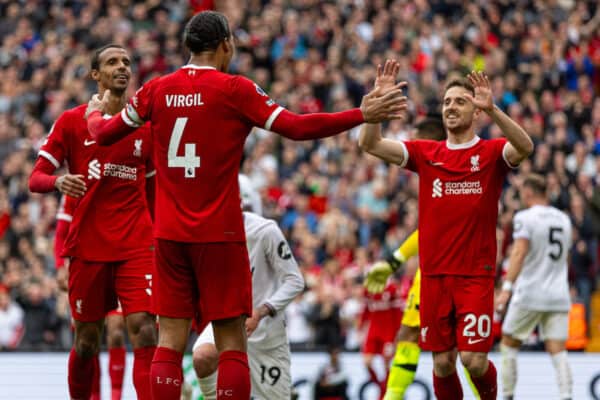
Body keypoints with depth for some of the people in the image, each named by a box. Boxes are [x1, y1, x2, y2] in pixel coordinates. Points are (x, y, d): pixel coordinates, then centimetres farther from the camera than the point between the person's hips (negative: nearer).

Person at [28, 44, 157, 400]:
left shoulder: (146, 125, 9)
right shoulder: (72, 121, 2)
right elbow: (36, 178, -1)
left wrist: (157, 239, 18)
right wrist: (58, 181, -23)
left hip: (136, 247, 1)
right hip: (87, 247, -1)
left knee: (145, 330, -15)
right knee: (87, 341, 6)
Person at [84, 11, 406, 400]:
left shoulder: (157, 89, 4)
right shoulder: (235, 89, -7)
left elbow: (105, 134, 13)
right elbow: (296, 127, -12)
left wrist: (94, 114, 36)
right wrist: (363, 115, -5)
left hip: (170, 235, 4)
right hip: (219, 234, -4)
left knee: (170, 340, 4)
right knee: (232, 343, 1)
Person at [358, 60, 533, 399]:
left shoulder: (492, 152, 0)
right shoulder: (425, 153, 9)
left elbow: (525, 147, -22)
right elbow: (370, 144, 0)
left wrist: (492, 109, -34)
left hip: (476, 274, -3)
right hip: (434, 273, 3)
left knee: (473, 359, -9)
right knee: (442, 362, 4)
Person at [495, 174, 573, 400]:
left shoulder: (525, 218, -6)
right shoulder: (563, 219, 14)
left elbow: (519, 253, -19)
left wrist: (507, 288, -25)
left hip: (529, 295, -5)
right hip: (558, 296, 5)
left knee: (508, 345, 11)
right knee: (557, 351, -2)